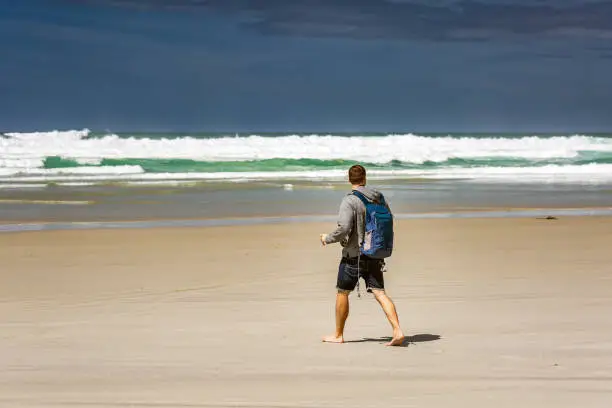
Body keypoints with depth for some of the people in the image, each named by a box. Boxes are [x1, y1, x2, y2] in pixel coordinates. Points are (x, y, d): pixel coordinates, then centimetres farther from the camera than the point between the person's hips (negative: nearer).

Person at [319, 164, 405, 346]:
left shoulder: (350, 200, -15)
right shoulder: (379, 198, 5)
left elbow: (343, 229, -22)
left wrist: (328, 238, -5)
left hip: (353, 255, -5)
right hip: (375, 255, 5)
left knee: (342, 292, 11)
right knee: (380, 293, 1)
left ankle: (338, 335, 21)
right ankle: (397, 331, -15)